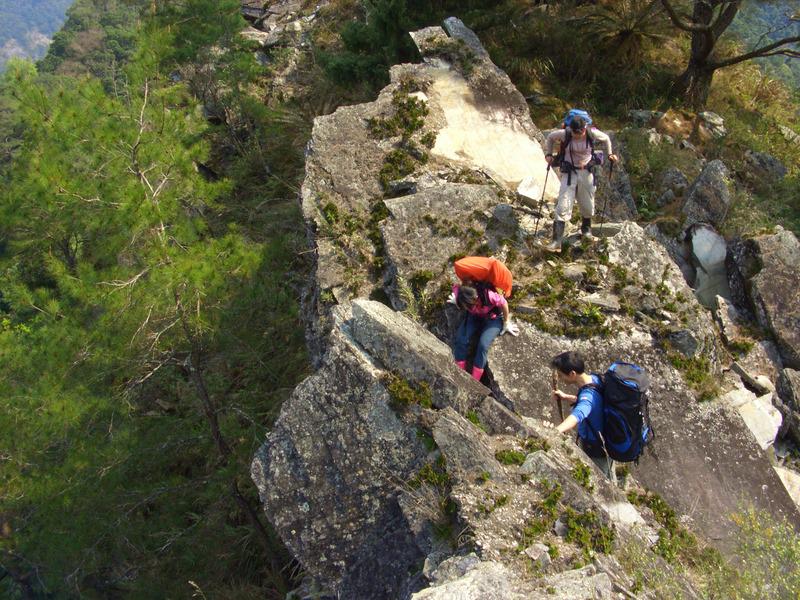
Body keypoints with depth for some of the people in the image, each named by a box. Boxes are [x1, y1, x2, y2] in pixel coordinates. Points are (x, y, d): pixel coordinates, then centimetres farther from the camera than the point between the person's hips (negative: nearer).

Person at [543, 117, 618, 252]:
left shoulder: (592, 133, -15)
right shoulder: (564, 134, -17)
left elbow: (606, 139, 7)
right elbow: (550, 138, 3)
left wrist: (609, 154, 3)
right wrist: (549, 154, -2)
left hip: (586, 172, 1)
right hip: (569, 173, -1)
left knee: (588, 205, 12)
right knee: (563, 207, -11)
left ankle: (586, 229, 43)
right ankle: (557, 241, -14)